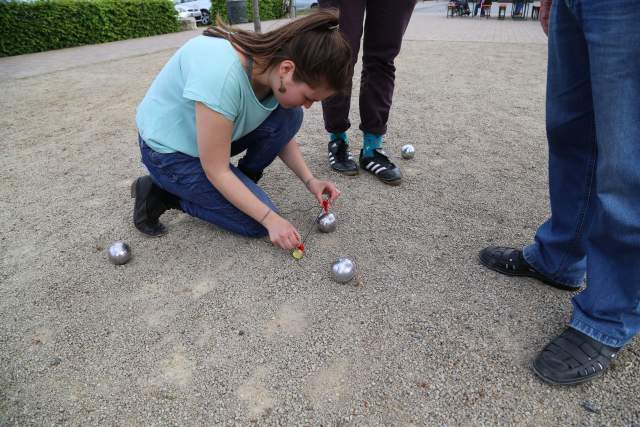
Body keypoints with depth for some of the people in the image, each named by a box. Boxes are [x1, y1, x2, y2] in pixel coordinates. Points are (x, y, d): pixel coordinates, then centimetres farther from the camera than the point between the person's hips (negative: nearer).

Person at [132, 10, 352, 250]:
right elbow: (216, 170, -29)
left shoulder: (274, 61, -15)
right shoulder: (223, 75, -38)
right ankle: (160, 194, 1)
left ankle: (242, 185, 6)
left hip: (212, 131, 7)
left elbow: (281, 132, 0)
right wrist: (271, 219, -24)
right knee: (257, 223, -11)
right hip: (169, 149, -7)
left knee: (289, 117, -12)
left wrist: (309, 180, -10)